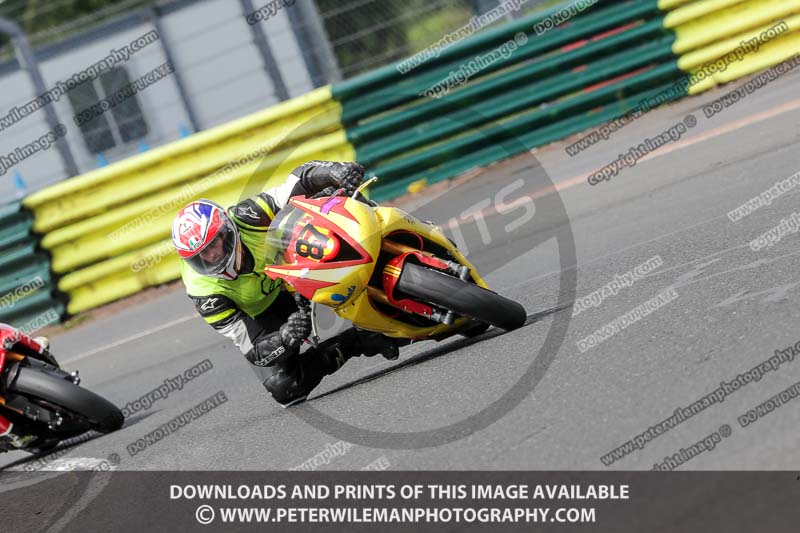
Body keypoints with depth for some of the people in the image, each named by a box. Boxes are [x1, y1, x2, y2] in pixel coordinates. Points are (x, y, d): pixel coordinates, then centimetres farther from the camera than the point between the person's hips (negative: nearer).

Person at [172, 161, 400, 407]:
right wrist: (284, 338, -56)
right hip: (261, 315, -2)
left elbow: (303, 178, -29)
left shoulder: (246, 218, -32)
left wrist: (336, 171, -52)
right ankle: (359, 340, -11)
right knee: (283, 388, -22)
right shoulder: (205, 292, -33)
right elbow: (253, 350, -33)